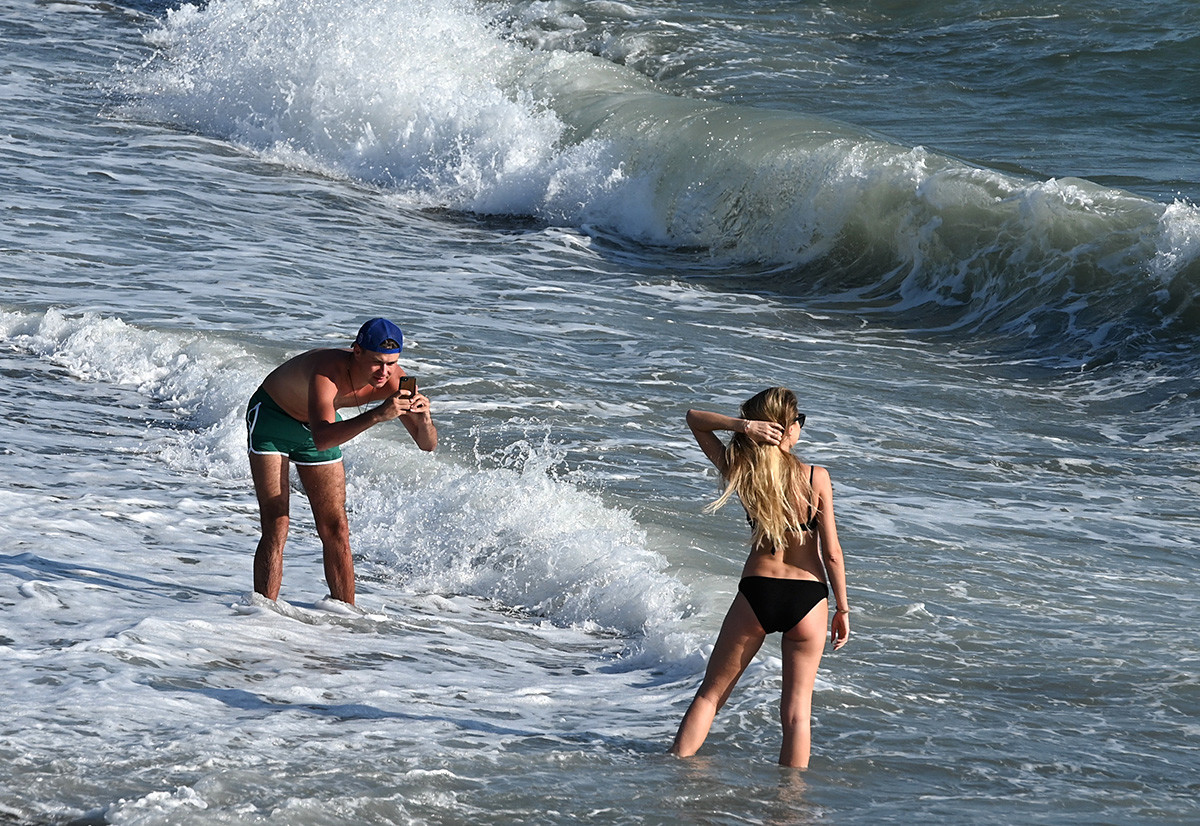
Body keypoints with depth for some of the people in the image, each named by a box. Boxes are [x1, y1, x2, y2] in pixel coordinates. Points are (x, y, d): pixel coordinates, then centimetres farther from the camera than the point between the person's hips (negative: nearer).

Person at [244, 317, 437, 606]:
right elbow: (321, 440, -56)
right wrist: (377, 415, -64)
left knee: (336, 530, 4)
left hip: (315, 424, 6)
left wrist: (423, 419, -41)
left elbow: (427, 444, -19)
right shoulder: (328, 372, -41)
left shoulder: (393, 379, -24)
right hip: (271, 418, -6)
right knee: (276, 528, -16)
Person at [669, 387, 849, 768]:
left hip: (756, 594, 1)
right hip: (808, 596, -1)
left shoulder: (741, 471, -6)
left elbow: (694, 418, 6)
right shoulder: (816, 478, -11)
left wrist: (742, 425, -12)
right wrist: (843, 609, 3)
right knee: (797, 708, 8)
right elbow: (831, 553, -8)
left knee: (710, 694, 15)